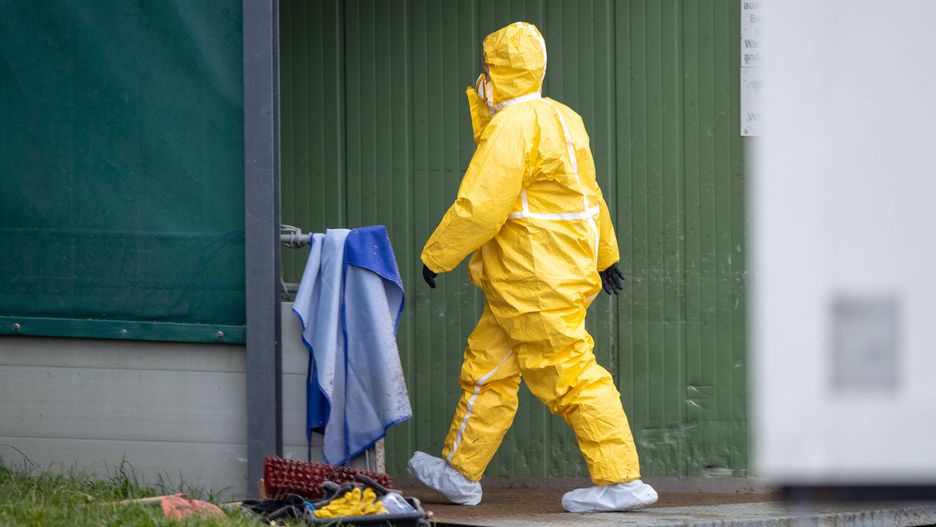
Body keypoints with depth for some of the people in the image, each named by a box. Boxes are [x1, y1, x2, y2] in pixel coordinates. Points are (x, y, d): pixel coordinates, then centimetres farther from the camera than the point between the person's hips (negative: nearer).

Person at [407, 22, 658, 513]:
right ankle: (461, 474, 24)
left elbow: (479, 207, -21)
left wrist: (436, 255, -9)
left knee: (570, 376, -8)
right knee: (487, 367, 16)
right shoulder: (561, 119, 13)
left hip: (538, 282, -10)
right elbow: (590, 193, 23)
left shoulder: (512, 127, -18)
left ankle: (621, 480, -7)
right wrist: (605, 254, 33)